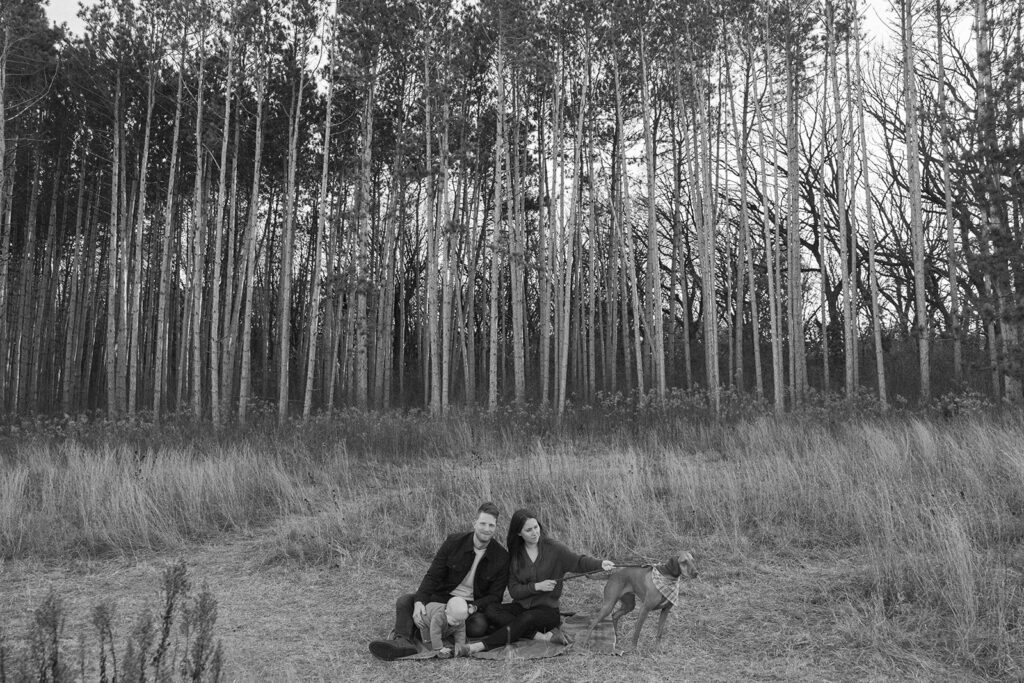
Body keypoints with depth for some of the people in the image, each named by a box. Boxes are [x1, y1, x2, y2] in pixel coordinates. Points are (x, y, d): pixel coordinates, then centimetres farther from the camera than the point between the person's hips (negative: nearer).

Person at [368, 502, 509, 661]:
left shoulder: (501, 557, -7)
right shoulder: (454, 542, -6)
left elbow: (495, 597, -5)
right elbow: (432, 576, -6)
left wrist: (473, 607, -25)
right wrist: (419, 601, -24)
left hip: (472, 604, -2)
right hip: (443, 596, 2)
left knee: (479, 626, -36)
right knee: (404, 601, -17)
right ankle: (402, 641, -43)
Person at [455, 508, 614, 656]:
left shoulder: (553, 548, -2)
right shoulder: (514, 556, 3)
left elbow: (579, 561, -10)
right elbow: (514, 591, -1)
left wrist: (600, 563, -29)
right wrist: (537, 586, -16)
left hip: (547, 608, -3)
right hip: (521, 606, 3)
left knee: (527, 618, -36)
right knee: (492, 613, -26)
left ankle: (480, 646, -43)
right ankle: (544, 636, -31)